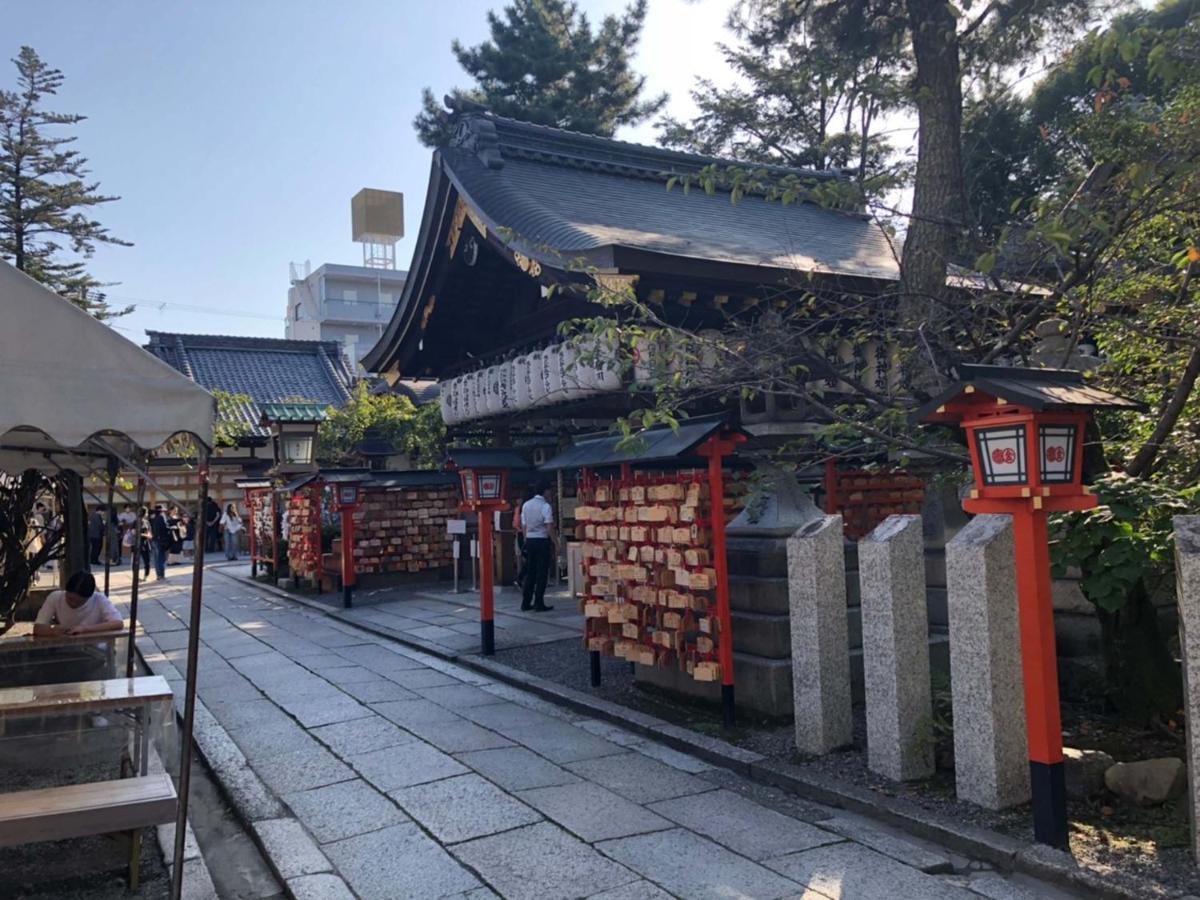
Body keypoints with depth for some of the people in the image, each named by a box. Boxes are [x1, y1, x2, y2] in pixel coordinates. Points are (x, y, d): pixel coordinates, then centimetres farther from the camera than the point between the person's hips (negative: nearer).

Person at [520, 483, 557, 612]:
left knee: (530, 572, 13)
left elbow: (523, 526, 11)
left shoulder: (526, 505, 8)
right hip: (542, 541, -6)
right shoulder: (546, 506, -12)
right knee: (542, 573, 1)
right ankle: (539, 604, 3)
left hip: (529, 540, 6)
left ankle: (526, 603, 16)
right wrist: (556, 544, -11)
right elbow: (550, 528, -16)